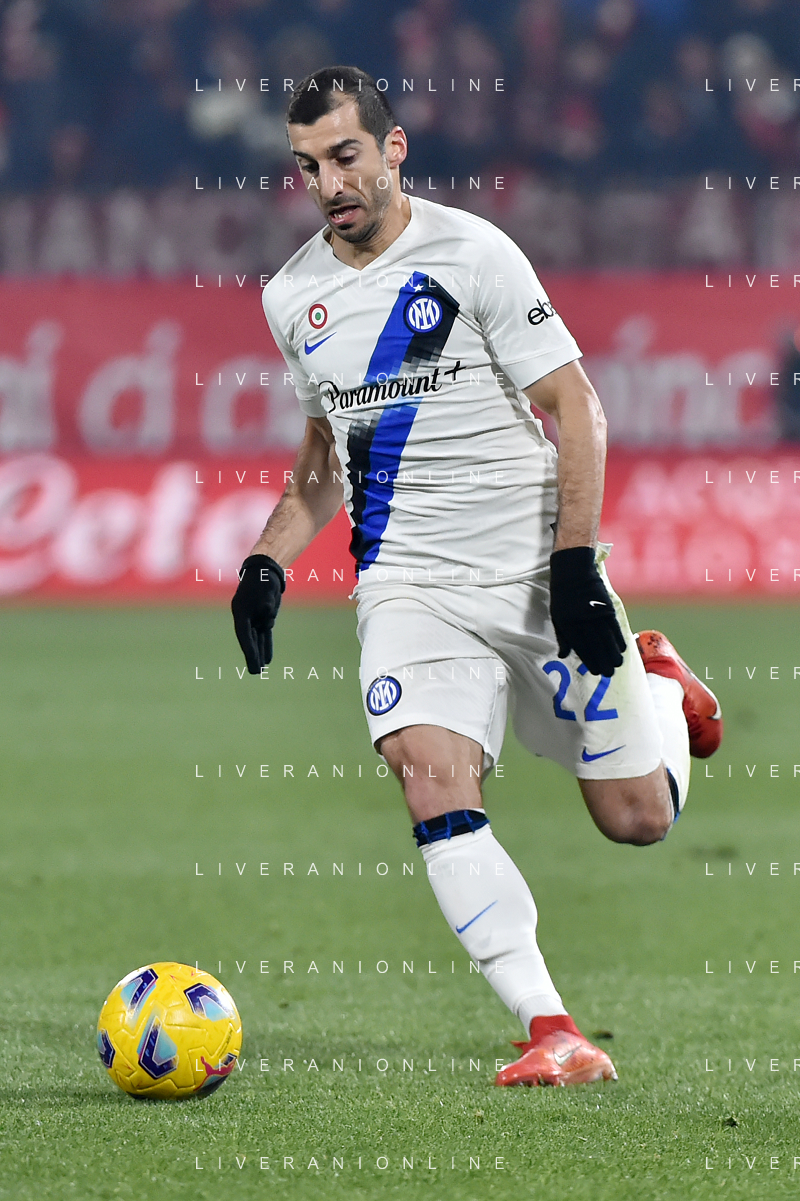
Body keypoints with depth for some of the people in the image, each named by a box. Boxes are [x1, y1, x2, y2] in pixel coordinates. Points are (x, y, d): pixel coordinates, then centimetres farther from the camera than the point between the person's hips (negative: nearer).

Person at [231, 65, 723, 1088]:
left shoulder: (471, 253, -10)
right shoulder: (292, 297, 7)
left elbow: (574, 407, -8)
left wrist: (575, 561, -17)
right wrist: (267, 562, 8)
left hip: (536, 569, -3)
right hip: (410, 581, 3)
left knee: (636, 817, 2)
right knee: (431, 783, -23)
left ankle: (658, 685, 37)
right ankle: (551, 1033, -22)